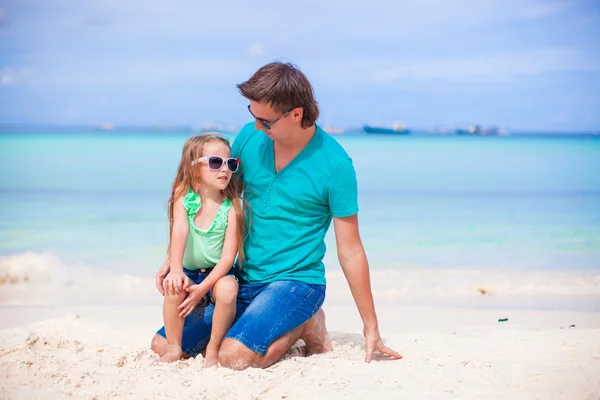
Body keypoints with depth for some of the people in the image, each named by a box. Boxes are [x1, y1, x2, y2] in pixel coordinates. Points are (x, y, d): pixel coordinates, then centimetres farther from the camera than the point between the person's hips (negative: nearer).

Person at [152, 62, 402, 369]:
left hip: (296, 281, -6)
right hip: (243, 278, 6)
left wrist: (371, 327, -6)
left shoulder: (335, 165, -15)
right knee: (163, 345, -3)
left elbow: (350, 251, -10)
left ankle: (305, 326, 1)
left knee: (234, 356, -30)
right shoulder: (250, 137, -1)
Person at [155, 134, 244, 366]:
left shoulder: (231, 208, -14)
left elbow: (228, 257, -16)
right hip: (189, 271, 1)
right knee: (174, 286, -29)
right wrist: (176, 270, -38)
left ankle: (213, 350, -13)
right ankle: (173, 349, -10)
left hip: (218, 273, -1)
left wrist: (203, 288, -26)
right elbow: (179, 232, -23)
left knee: (227, 289, -32)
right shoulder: (183, 197, -9)